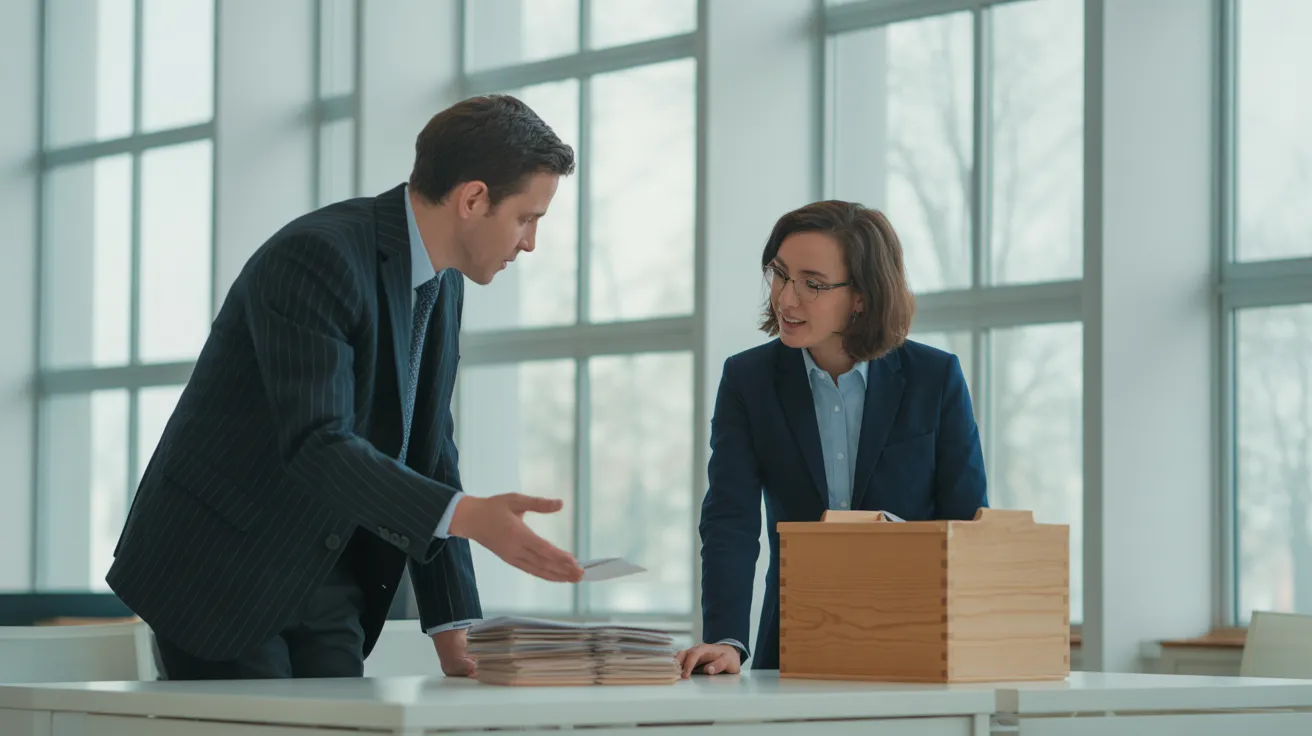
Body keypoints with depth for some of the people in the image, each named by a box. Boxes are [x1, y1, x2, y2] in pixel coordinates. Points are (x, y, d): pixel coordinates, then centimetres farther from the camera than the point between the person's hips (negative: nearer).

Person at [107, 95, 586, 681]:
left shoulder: (442, 282, 6)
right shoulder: (316, 258, -22)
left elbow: (427, 454, 10)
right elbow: (315, 446, -31)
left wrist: (452, 627, 5)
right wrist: (466, 516, -40)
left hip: (321, 585, 8)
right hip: (218, 574, -8)